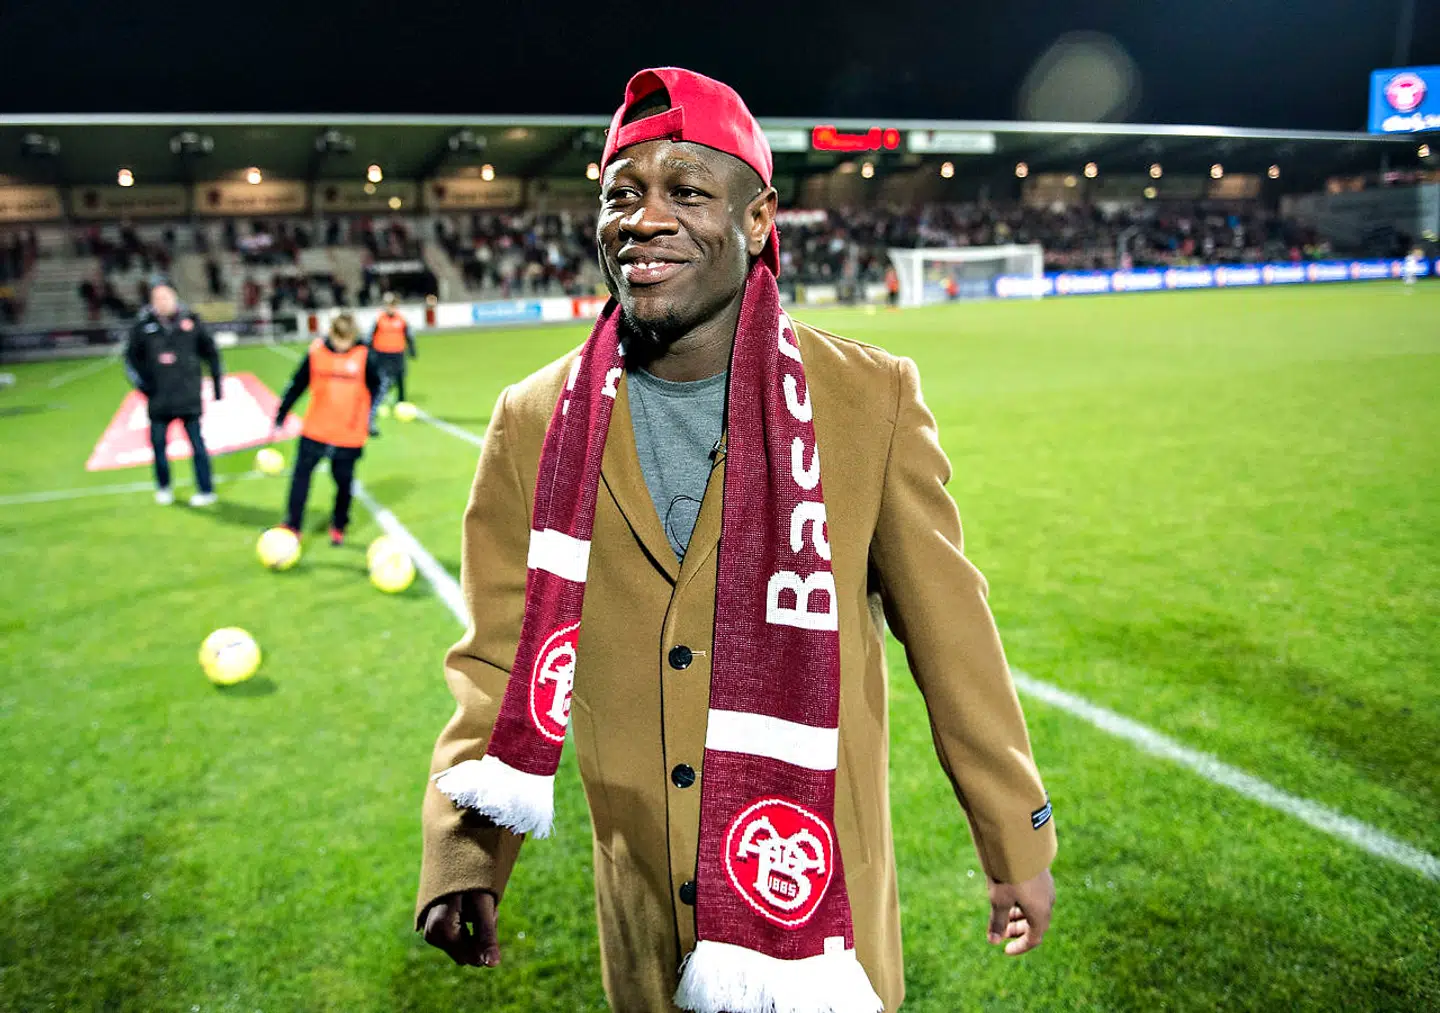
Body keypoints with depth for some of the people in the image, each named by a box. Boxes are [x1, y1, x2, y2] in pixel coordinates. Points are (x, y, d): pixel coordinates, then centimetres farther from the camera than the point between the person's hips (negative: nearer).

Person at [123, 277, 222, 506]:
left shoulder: (191, 320, 0)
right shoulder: (144, 325, 0)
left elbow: (210, 352, 8)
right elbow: (132, 357, 9)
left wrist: (217, 382, 7)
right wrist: (139, 380, -4)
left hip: (189, 395, -1)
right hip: (158, 397, 2)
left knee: (197, 442, 1)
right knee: (158, 442, 9)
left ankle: (206, 490, 8)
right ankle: (163, 487, 26)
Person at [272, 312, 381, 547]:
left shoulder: (364, 355, -6)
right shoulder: (316, 351, -4)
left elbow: (375, 388, 4)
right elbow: (297, 385, 4)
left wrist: (368, 421, -4)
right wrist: (280, 417, 7)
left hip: (350, 434, -1)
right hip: (315, 430, 1)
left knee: (344, 482, 9)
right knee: (300, 475, -1)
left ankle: (338, 527, 28)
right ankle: (292, 526, 7)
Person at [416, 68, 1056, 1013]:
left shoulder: (873, 398, -12)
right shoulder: (533, 425, -6)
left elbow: (951, 634, -6)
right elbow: (497, 665, -1)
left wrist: (1019, 848, 1)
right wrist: (461, 860, -12)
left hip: (822, 898, -2)